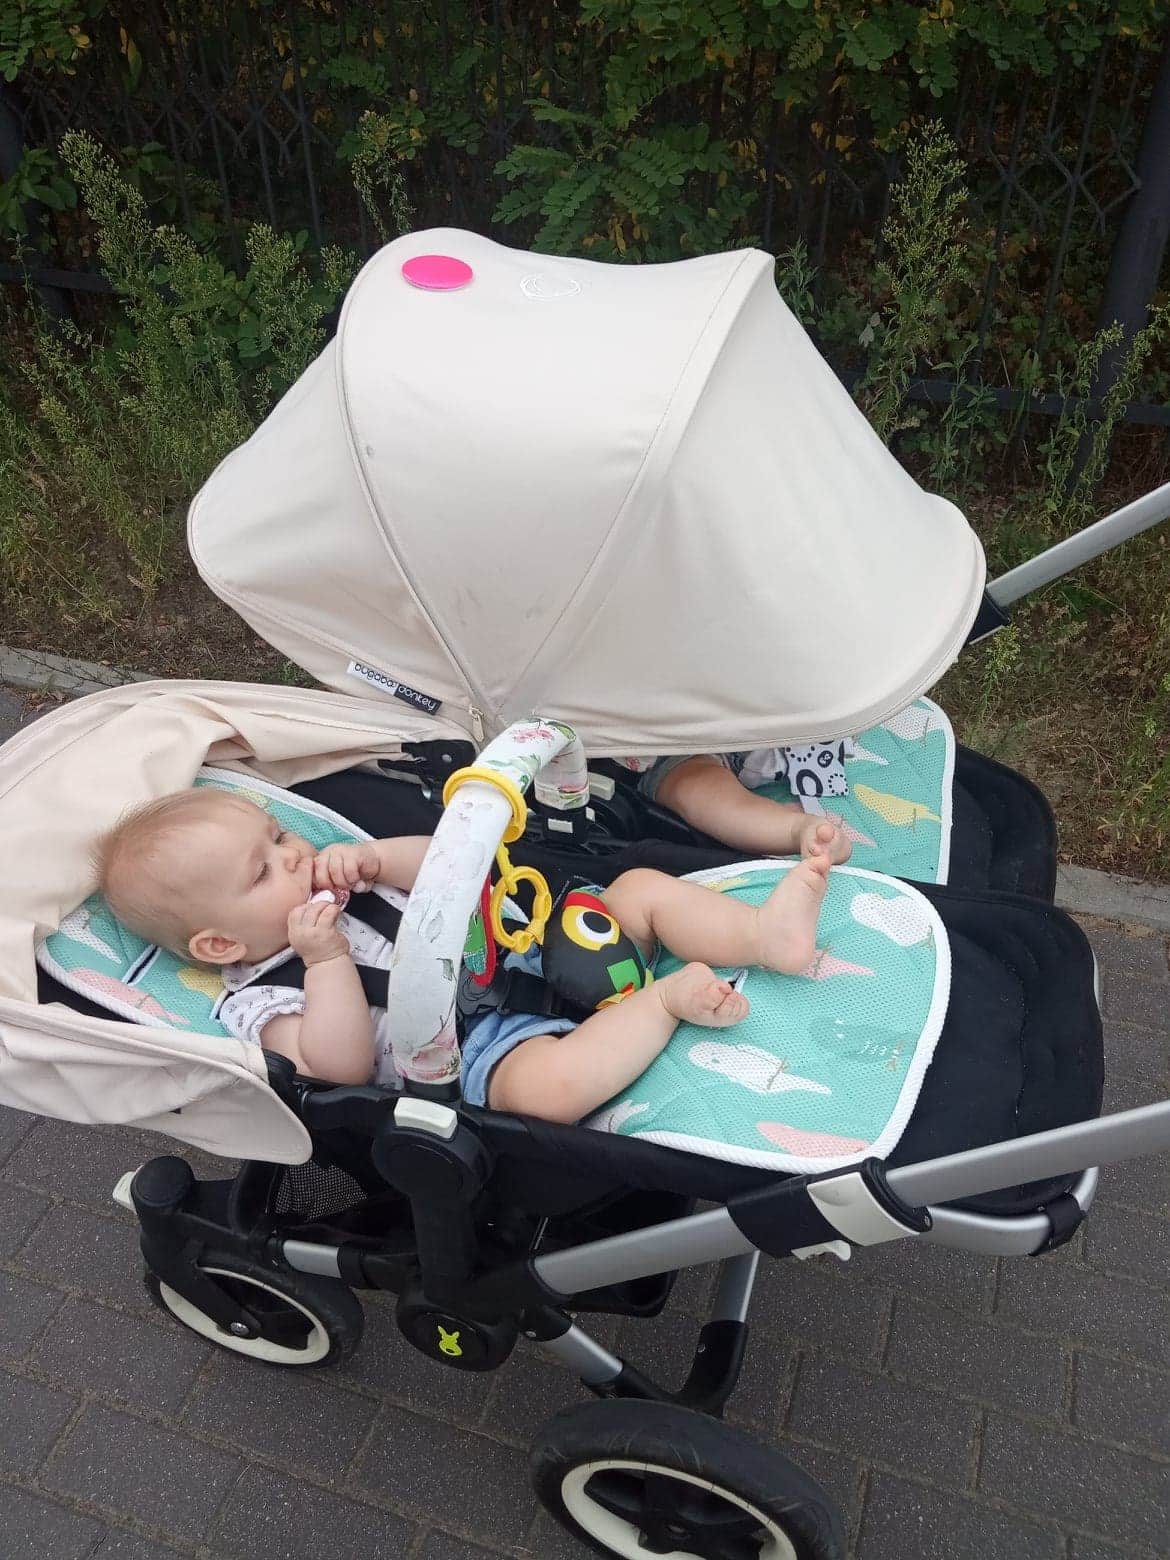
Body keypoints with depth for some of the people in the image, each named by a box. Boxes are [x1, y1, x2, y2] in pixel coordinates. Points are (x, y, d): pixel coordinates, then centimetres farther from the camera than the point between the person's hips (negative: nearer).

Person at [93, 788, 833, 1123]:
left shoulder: (340, 887, 17)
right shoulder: (263, 1003, -3)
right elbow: (342, 1067, -18)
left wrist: (376, 858, -7)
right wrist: (326, 959, -25)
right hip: (489, 1045, -8)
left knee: (643, 885, -3)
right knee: (549, 1081, -42)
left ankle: (765, 933, -20)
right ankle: (667, 999, -22)